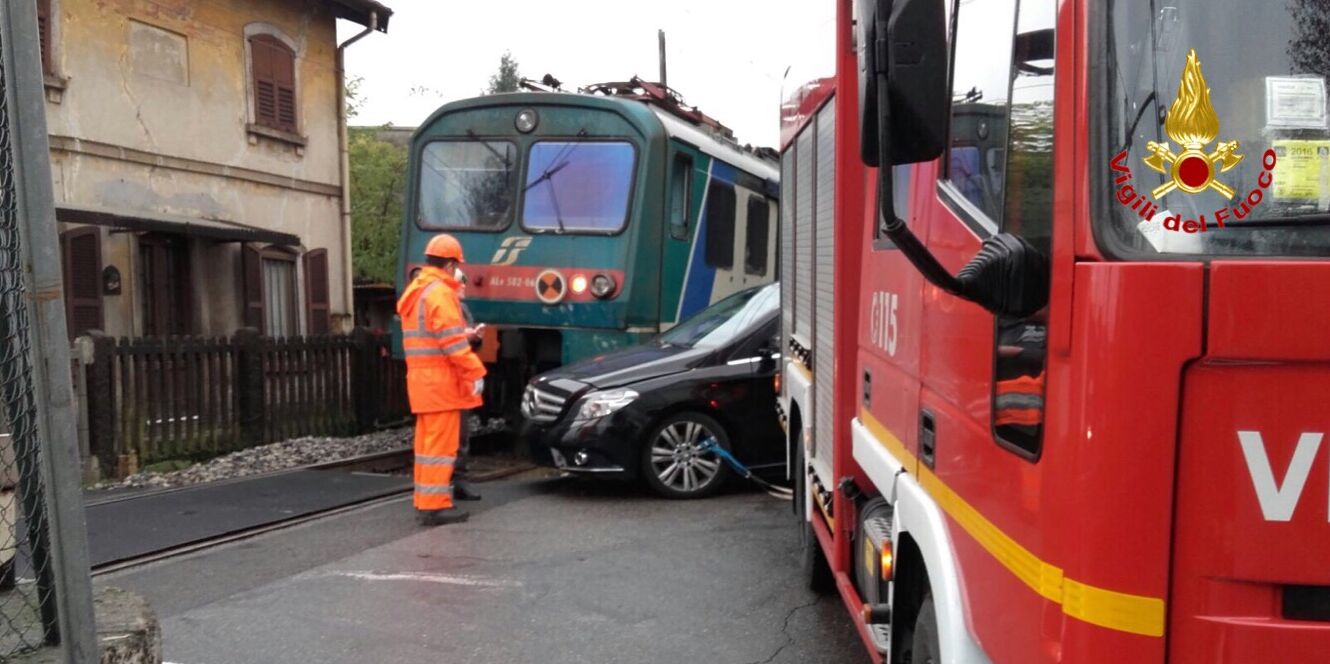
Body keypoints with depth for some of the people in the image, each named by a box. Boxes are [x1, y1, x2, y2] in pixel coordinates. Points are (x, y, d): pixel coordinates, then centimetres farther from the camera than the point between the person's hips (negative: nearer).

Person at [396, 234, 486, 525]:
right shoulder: (440, 292, -14)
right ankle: (434, 505, -5)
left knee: (427, 441, 14)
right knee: (441, 443, -7)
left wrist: (465, 333, 27)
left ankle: (424, 500, 20)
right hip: (441, 380, -10)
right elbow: (452, 342, -20)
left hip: (421, 379, 10)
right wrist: (475, 372, -16)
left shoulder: (414, 291, 17)